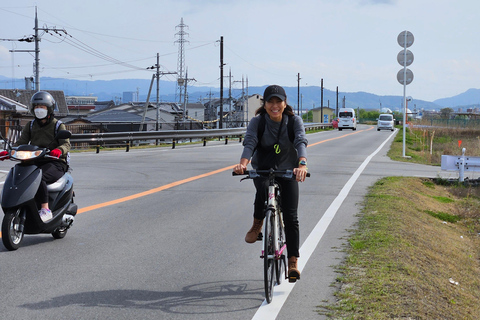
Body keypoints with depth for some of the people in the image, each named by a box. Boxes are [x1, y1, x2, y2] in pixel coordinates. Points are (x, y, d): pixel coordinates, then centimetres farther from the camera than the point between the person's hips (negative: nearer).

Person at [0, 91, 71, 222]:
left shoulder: (58, 125, 8)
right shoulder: (30, 125, 20)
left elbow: (66, 144, -5)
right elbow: (21, 142, 11)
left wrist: (59, 150, -30)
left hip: (55, 163, -5)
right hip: (35, 162, 5)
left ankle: (45, 210, -36)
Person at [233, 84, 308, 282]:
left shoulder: (294, 121, -13)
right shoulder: (257, 121, -13)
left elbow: (301, 142, -29)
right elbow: (249, 142, -28)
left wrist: (302, 165, -50)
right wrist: (243, 164, -49)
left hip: (287, 171, 0)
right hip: (262, 169, 0)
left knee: (291, 218, -8)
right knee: (263, 189, -35)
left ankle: (293, 263, -2)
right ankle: (257, 225, -7)